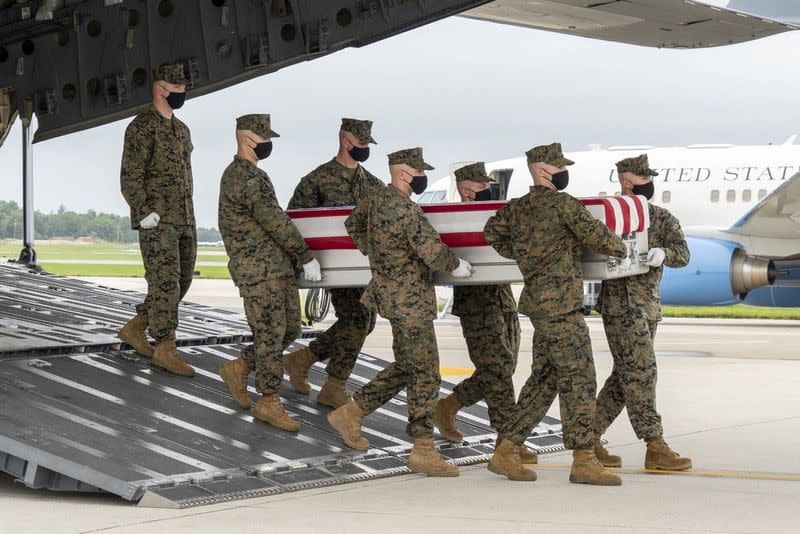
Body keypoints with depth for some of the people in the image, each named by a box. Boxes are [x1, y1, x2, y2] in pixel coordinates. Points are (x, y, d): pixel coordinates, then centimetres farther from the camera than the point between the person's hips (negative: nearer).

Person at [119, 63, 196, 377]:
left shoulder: (182, 130, 19)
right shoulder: (142, 127, -6)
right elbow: (130, 177, -12)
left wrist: (189, 216, 18)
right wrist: (145, 213, -19)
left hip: (185, 220, 8)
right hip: (157, 221, -8)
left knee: (181, 281, 10)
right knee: (165, 283, -9)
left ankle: (135, 328, 22)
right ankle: (165, 350, -6)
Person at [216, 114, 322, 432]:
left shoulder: (248, 174, 18)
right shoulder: (245, 176, -15)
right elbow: (274, 221, -17)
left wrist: (295, 255, 27)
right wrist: (306, 257, -12)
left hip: (279, 268, 10)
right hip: (258, 270, -10)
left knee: (289, 329, 12)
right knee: (270, 334, -5)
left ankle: (238, 369, 24)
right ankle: (269, 403, 3)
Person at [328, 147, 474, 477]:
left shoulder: (376, 200, 8)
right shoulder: (405, 209, -21)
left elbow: (353, 224, 27)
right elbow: (431, 250, -23)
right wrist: (455, 266, -4)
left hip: (393, 297, 10)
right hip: (409, 302, -10)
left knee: (405, 368, 20)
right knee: (425, 374, -4)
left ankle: (349, 415, 25)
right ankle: (423, 451, 0)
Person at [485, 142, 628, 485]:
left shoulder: (517, 207, 13)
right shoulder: (562, 204, -10)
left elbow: (492, 232, 23)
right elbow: (595, 235, -11)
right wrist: (620, 250, 8)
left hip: (538, 303, 9)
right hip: (560, 305, -9)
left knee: (544, 378, 13)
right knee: (579, 379, -7)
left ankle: (506, 451, 13)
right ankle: (584, 461, -8)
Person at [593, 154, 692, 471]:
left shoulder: (662, 218, 10)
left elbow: (682, 253, -4)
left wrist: (662, 253, -26)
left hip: (649, 306, 7)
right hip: (621, 304, -7)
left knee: (626, 375, 9)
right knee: (641, 372, -10)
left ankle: (590, 437, 18)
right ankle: (655, 447, -10)